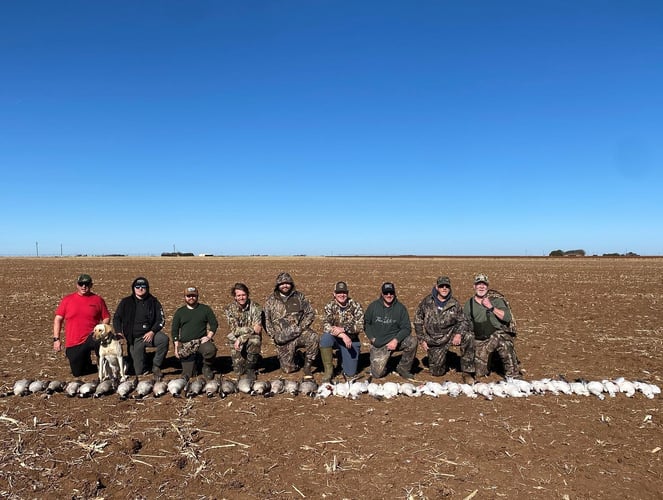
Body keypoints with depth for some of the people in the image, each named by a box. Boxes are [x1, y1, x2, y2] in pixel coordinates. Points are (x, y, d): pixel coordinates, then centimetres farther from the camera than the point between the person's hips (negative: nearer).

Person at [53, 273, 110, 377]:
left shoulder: (97, 300, 1)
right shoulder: (67, 299, 3)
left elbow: (106, 318, 5)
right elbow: (58, 319, 5)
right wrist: (56, 339, -1)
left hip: (91, 338, -2)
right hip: (73, 343, 2)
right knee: (77, 373, 8)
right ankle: (86, 359, 41)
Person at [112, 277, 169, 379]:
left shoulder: (153, 301, 3)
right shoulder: (126, 302, 6)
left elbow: (161, 319, 1)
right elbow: (116, 318, 8)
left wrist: (152, 332, -14)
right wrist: (118, 332, -9)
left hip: (149, 334, 0)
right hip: (134, 338, 0)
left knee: (164, 339, -34)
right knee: (139, 372, -6)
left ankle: (156, 366, -16)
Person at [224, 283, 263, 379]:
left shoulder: (255, 307, -12)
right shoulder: (229, 309, -9)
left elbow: (258, 329, -19)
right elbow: (235, 330, -16)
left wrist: (241, 338, -25)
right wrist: (252, 329, -23)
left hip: (252, 338, -1)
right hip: (236, 340, 1)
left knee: (255, 341, -37)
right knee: (239, 371, -10)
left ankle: (251, 367, -10)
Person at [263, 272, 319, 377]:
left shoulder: (299, 297, 7)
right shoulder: (270, 300, 7)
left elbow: (310, 312, 4)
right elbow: (266, 320, 6)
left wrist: (301, 327, -9)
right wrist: (274, 335, -6)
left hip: (299, 333, 0)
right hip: (283, 339, 1)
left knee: (313, 337, -34)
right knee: (288, 369, -2)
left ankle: (307, 367, -13)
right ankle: (296, 357, 34)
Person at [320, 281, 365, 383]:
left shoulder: (356, 306, -7)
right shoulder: (330, 306, -6)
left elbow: (360, 326, -15)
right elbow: (326, 326, -18)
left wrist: (343, 329, -29)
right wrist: (343, 335, -31)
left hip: (351, 341, 0)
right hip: (335, 338, 0)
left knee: (350, 373, -1)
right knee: (325, 338, -35)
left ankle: (343, 358, 34)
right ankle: (328, 370, -18)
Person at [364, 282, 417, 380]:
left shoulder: (400, 308, -4)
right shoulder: (373, 306, -2)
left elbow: (406, 328, -5)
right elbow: (366, 323, 7)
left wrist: (396, 340, -20)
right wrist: (372, 338, -6)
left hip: (395, 340, 1)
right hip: (378, 344, 0)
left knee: (412, 341, -28)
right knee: (377, 373, -12)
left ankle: (403, 368, -5)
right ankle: (381, 364, 26)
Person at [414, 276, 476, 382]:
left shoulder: (454, 304, -3)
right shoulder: (427, 301, -5)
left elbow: (463, 320, 0)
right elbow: (418, 320, 3)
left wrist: (459, 334, -21)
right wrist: (421, 340, -2)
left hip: (450, 335, 0)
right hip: (434, 341, 0)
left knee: (468, 337, -30)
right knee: (437, 372, 0)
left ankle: (467, 372, -17)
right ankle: (441, 361, 38)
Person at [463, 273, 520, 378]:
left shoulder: (496, 301, 4)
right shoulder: (469, 304, 11)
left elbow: (507, 317, -10)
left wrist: (492, 308, -16)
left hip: (498, 335, -2)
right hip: (480, 341, 2)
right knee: (479, 372, -5)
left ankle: (512, 373, -23)